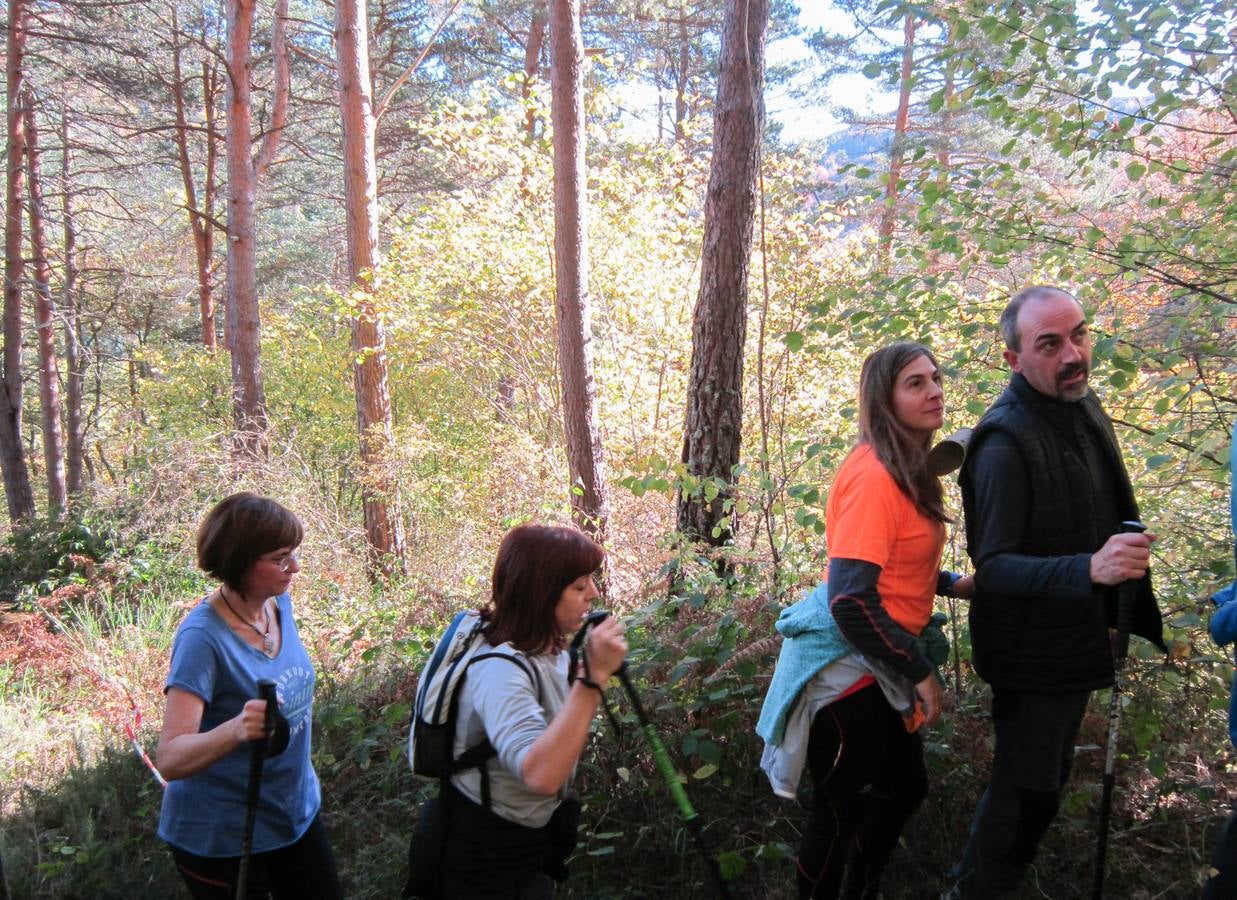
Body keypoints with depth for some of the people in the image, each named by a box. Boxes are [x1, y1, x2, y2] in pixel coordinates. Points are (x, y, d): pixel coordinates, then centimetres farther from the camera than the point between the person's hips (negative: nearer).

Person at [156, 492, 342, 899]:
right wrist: (236, 730, -49)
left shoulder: (279, 603, -6)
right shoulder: (203, 636, -26)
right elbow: (170, 760, -31)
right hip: (222, 837, -6)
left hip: (297, 812, 6)